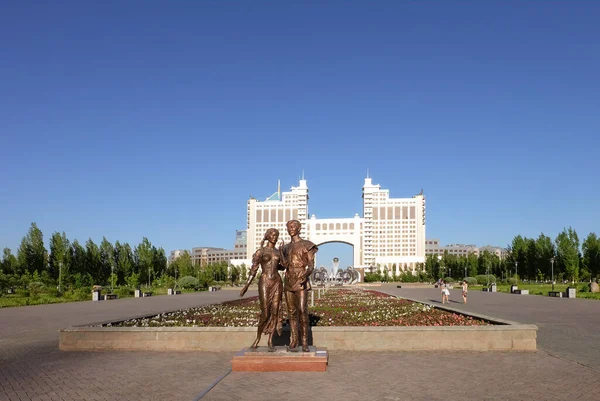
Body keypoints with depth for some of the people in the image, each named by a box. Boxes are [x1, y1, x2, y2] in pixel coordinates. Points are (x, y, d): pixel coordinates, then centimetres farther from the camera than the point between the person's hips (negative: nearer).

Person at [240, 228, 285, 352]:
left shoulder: (278, 252, 12)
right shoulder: (260, 251, 0)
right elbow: (254, 270, -3)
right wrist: (246, 285, -9)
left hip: (277, 282, 4)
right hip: (265, 282, -4)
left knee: (275, 312, -1)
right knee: (265, 314, -7)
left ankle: (270, 341, 8)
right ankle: (257, 338, 15)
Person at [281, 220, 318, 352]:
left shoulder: (307, 245, -2)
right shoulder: (286, 247, 15)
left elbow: (311, 266, -8)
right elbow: (285, 265, 8)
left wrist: (306, 275, -27)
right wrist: (281, 253, -2)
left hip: (301, 281, -5)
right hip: (289, 281, 5)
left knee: (302, 310, -15)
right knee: (292, 312, 4)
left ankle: (304, 342, -6)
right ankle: (293, 341, 10)